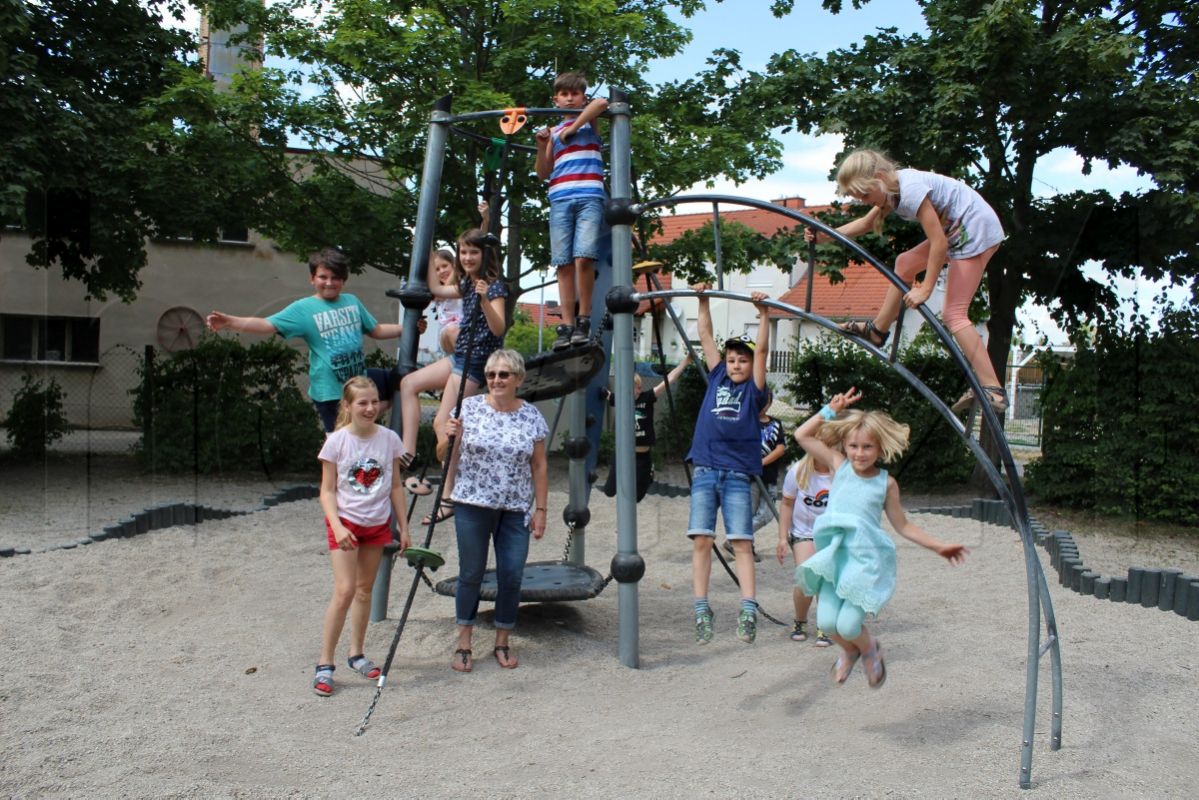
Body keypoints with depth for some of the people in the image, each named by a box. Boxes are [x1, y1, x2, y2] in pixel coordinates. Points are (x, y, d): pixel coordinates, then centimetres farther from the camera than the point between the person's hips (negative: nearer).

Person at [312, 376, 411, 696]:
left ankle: (357, 654, 27)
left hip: (378, 523, 3)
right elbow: (327, 491, -7)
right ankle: (324, 664, -2)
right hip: (345, 522, -3)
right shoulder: (337, 441, -10)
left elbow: (395, 486, 5)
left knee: (365, 590, 13)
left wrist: (403, 527, 6)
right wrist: (337, 526, -21)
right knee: (345, 591, -12)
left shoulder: (389, 439, -3)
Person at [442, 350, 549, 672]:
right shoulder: (469, 407, -1)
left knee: (511, 576, 3)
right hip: (472, 504, -1)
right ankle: (463, 645, 19)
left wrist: (541, 509, 3)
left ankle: (503, 642, 21)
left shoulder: (531, 415, 2)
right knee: (471, 573, 5)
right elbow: (451, 454, 6)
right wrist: (450, 436, -16)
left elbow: (539, 466, 6)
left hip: (516, 509, 1)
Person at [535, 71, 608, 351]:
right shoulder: (554, 131, 24)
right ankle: (567, 324, -3)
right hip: (560, 201, 3)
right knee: (564, 264, -4)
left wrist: (572, 128, -6)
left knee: (583, 258, -18)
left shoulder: (589, 120, 16)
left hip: (589, 198, -3)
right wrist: (542, 146, 4)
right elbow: (543, 173, 20)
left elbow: (602, 102, -9)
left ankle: (584, 320, -9)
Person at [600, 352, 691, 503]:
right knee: (610, 491, 7)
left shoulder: (647, 398, -10)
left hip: (643, 456, -2)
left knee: (637, 496, 9)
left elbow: (667, 381, -16)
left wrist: (685, 361, -22)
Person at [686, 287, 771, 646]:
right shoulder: (717, 378, 14)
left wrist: (763, 314, -9)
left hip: (737, 475, -2)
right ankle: (702, 610, 0)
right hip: (704, 471, 2)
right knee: (701, 540, -3)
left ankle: (748, 610, -8)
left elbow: (762, 350, -3)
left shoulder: (754, 389, 8)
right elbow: (706, 337, 15)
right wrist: (703, 302, 12)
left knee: (742, 543, -5)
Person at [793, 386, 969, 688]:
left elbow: (902, 525, 15)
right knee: (826, 622, -11)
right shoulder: (839, 465, 6)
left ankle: (870, 650, 25)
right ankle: (849, 651, 26)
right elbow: (802, 435, 7)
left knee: (848, 625, -12)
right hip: (834, 554, 2)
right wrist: (831, 410, 3)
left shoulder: (886, 483, 4)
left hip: (865, 559, -1)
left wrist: (938, 546, 10)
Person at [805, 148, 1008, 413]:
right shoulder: (892, 189, 4)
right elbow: (865, 224, 19)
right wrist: (822, 236, 9)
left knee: (953, 314, -12)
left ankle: (993, 390, -16)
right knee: (905, 263, 18)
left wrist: (925, 289, -21)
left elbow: (939, 243, -25)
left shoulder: (911, 189, -25)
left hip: (977, 230, -10)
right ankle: (878, 330, 31)